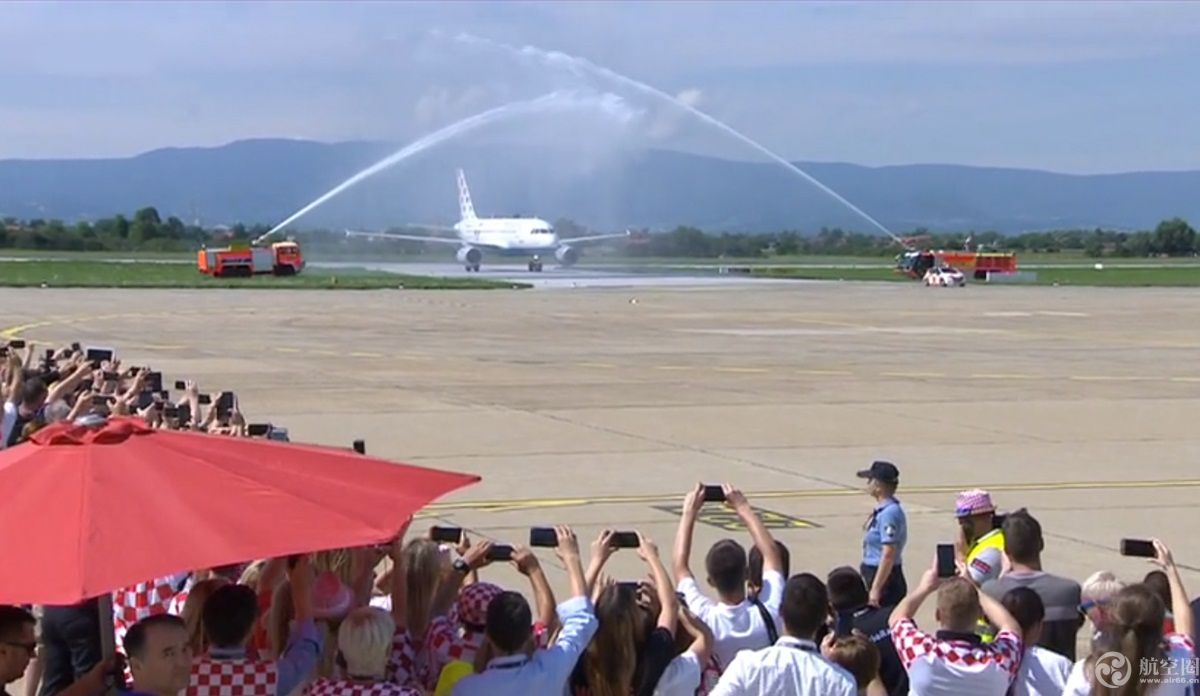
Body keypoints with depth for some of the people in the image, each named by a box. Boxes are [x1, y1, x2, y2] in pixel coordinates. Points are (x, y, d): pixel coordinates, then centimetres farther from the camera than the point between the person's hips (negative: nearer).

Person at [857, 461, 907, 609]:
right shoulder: (882, 510, 10)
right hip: (874, 574, 10)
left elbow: (888, 555, -23)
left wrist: (876, 589, -23)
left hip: (886, 580, -10)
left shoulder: (889, 513, -20)